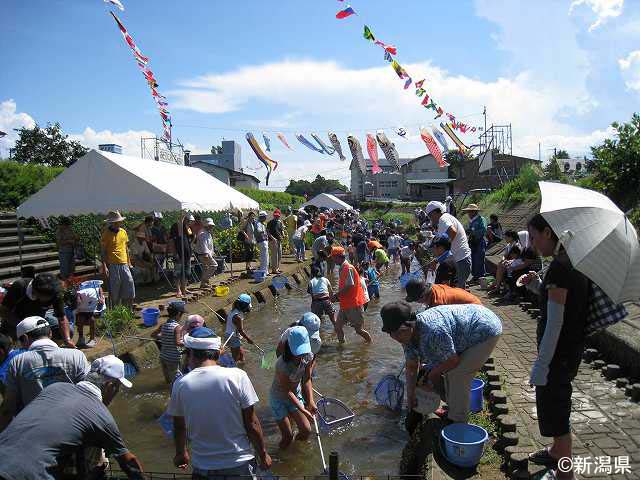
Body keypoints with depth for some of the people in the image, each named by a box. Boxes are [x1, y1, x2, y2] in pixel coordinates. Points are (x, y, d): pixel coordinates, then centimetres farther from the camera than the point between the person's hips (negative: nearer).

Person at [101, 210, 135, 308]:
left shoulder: (123, 232, 11)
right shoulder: (106, 233, -5)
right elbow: (103, 250, -6)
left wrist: (129, 262, 17)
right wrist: (104, 266, -13)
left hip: (124, 264, 5)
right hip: (112, 265, -5)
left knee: (129, 284, 4)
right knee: (114, 290, 2)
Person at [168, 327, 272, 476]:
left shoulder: (181, 384, -10)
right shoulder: (237, 376, -16)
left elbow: (179, 427, 4)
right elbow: (251, 424, -11)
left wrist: (181, 454, 23)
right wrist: (263, 455, 5)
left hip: (202, 468, 0)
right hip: (240, 465, 0)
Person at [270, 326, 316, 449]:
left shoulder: (309, 357, -19)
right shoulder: (282, 365, -35)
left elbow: (307, 380, -9)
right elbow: (287, 391, -27)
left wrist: (311, 401, -22)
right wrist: (303, 410, -29)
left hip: (296, 394, 5)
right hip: (279, 398, -5)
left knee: (306, 431, 3)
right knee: (287, 436, -3)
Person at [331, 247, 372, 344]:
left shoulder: (348, 268, -18)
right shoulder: (342, 269, 11)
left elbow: (349, 286, -23)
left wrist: (336, 295, -14)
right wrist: (338, 296, 6)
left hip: (354, 304, -9)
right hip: (345, 304, 9)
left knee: (359, 329, 3)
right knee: (338, 327, 8)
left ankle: (370, 343, 24)